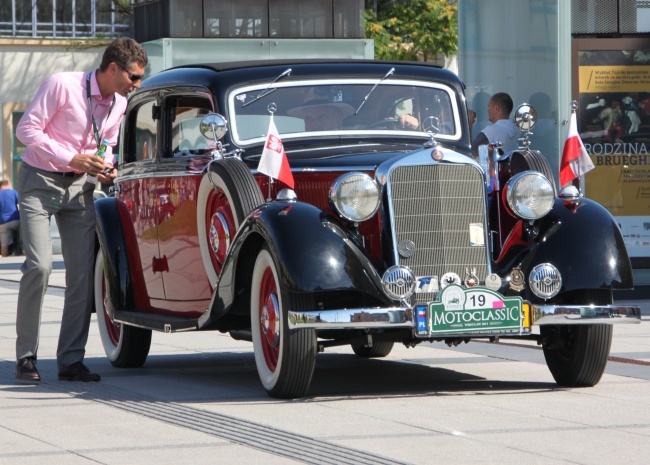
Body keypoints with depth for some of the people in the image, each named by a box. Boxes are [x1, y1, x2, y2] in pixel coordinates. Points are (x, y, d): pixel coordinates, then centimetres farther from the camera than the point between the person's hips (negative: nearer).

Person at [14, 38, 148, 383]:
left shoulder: (119, 103, 5)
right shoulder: (61, 85, -17)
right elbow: (27, 129, -16)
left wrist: (105, 168, -3)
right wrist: (72, 159, -22)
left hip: (79, 186, 6)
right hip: (40, 181, -6)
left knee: (82, 272, -1)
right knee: (39, 266, -16)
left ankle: (71, 360, 4)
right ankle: (26, 356, -6)